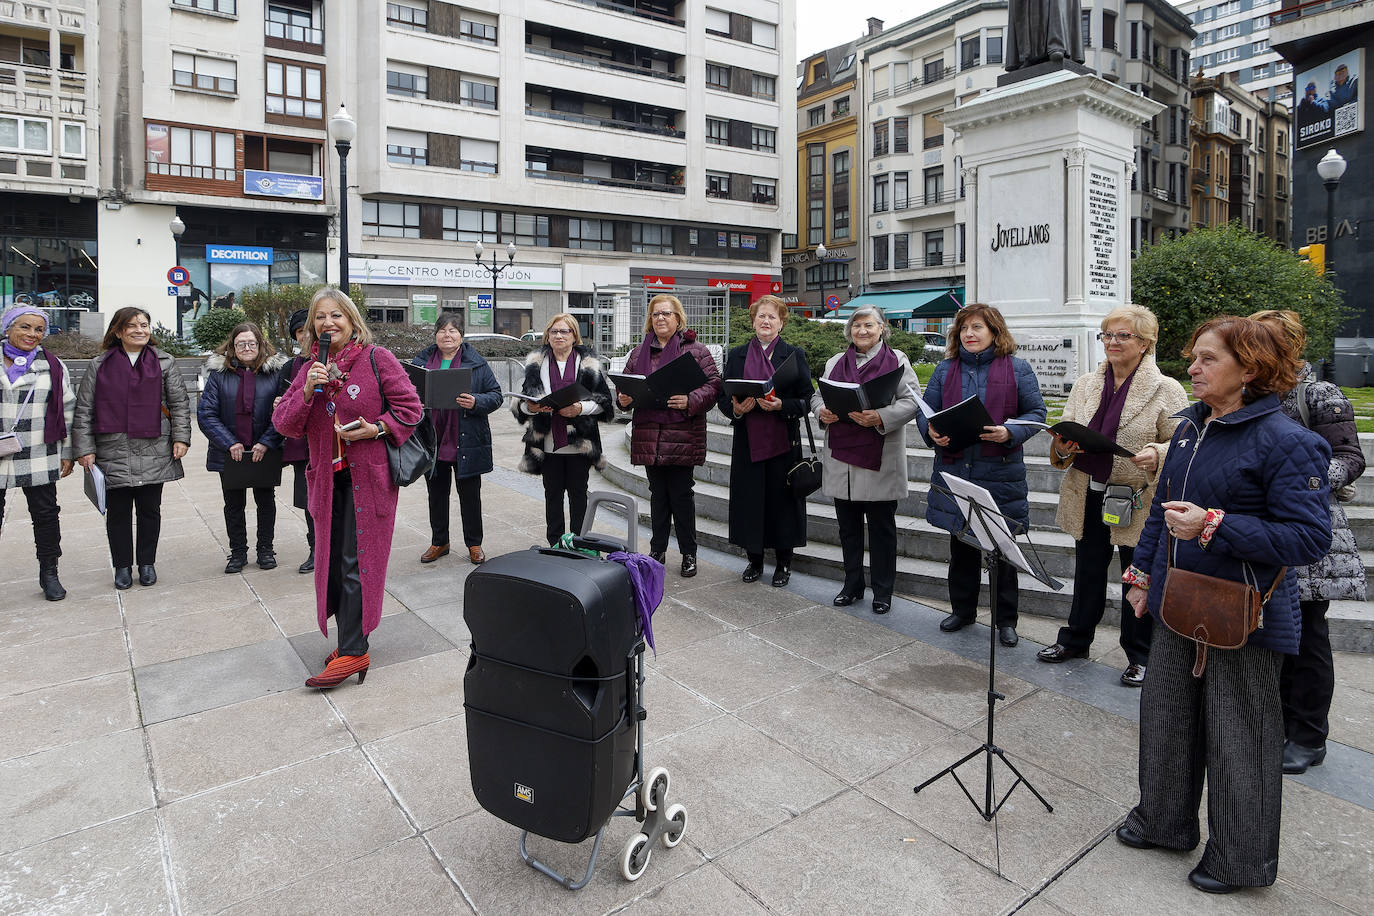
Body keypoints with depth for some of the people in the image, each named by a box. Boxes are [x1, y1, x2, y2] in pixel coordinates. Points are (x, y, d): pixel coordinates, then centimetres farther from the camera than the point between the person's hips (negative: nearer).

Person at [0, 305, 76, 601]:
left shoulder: (53, 367, 5)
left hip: (39, 459, 0)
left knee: (46, 514, 7)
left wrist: (66, 453, 5)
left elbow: (67, 411, 7)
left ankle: (49, 573, 20)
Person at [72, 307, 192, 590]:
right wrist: (84, 448, -1)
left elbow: (180, 403, 6)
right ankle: (122, 566, 20)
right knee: (118, 511, 6)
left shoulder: (164, 363, 7)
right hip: (113, 453, 0)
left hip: (154, 451, 0)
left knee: (150, 509, 8)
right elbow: (83, 410, 5)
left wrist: (181, 437, -3)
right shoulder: (99, 366, 6)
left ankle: (147, 563, 21)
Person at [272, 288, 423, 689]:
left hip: (368, 478, -6)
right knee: (332, 562, 10)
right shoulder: (310, 370, 11)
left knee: (357, 563, -6)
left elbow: (409, 407, -5)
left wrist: (377, 428, -19)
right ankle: (350, 640, 24)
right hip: (328, 479, 6)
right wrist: (308, 391, -10)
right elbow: (284, 424, 5)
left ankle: (352, 652, 0)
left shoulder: (376, 358, -5)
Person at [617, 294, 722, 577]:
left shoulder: (694, 350, 0)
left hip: (682, 435, -4)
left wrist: (691, 401, -22)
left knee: (681, 494, 1)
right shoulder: (639, 351, 14)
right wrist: (624, 398, -4)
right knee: (657, 493, 13)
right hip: (649, 435, 4)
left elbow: (713, 383, -6)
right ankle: (657, 550, 24)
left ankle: (689, 553, 14)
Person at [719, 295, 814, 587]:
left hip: (782, 441, -2)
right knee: (749, 499, 6)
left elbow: (807, 399, -1)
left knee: (781, 499, 3)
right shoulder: (737, 355, 10)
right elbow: (723, 399, 9)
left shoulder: (794, 355, 4)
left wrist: (781, 405, -18)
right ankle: (754, 560, 22)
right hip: (747, 440, 2)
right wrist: (736, 409, -12)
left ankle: (783, 563, 18)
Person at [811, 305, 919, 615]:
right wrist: (822, 412, -7)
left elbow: (911, 400, -7)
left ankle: (882, 591, 18)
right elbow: (817, 395, 16)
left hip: (879, 460, -4)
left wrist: (881, 417, -23)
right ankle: (852, 586, 26)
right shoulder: (835, 362, 14)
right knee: (848, 525, 12)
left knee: (881, 527, 5)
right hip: (841, 456, 4)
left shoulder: (896, 360, 0)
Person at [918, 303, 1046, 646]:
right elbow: (926, 410, 9)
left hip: (1000, 473, -3)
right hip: (954, 470, 3)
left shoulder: (1017, 369, 2)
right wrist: (931, 432, -13)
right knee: (960, 544, 14)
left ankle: (1005, 619, 21)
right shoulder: (946, 369, 10)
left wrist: (1009, 433, -18)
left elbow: (1036, 412, 1)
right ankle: (962, 609, 30)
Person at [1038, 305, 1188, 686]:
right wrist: (1062, 448, -10)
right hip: (1088, 495, 4)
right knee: (1087, 570, 17)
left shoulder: (1167, 390, -6)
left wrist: (1157, 454, -27)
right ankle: (1075, 639, 33)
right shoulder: (1085, 385, 8)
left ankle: (1140, 657, 26)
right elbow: (1065, 434, 11)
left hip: (1137, 501, -4)